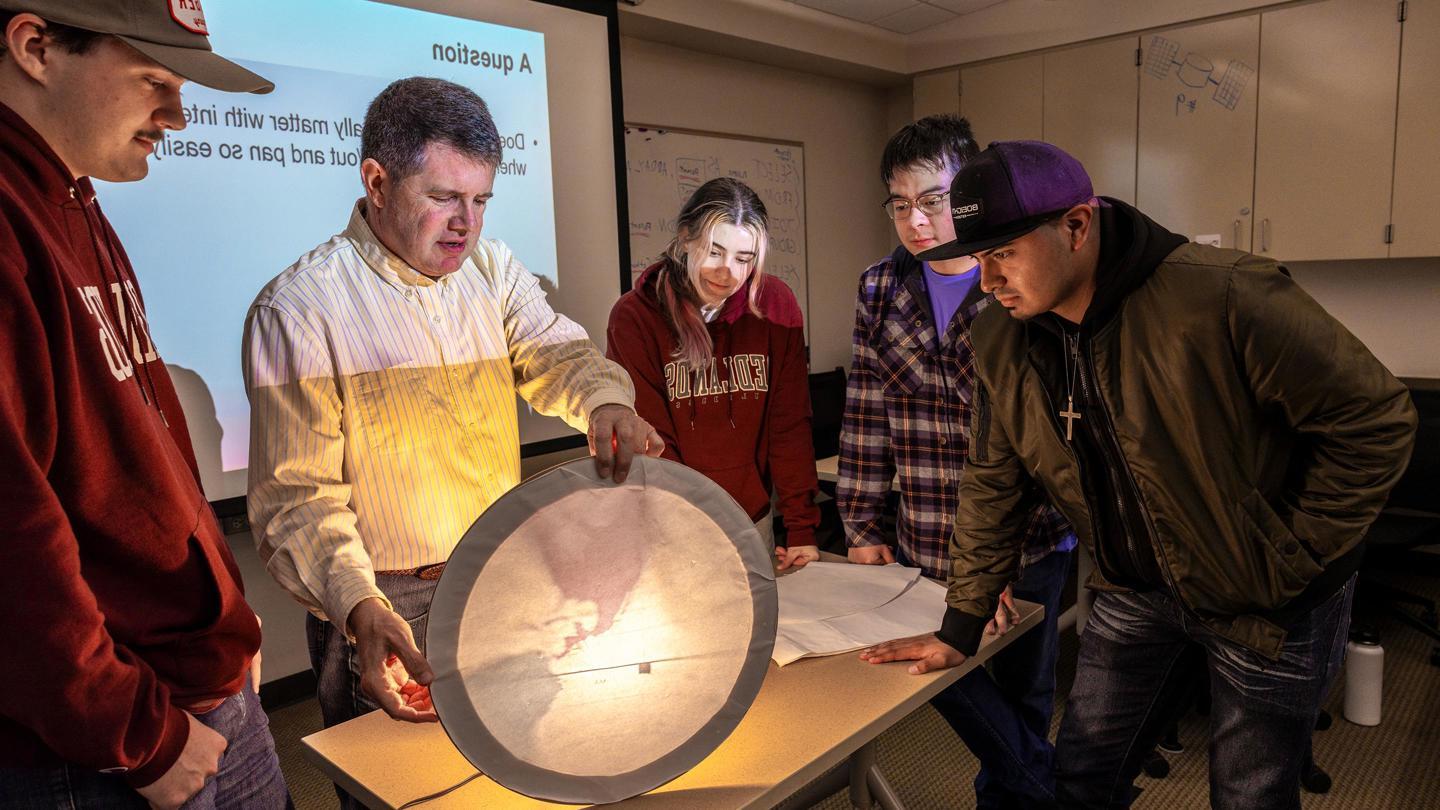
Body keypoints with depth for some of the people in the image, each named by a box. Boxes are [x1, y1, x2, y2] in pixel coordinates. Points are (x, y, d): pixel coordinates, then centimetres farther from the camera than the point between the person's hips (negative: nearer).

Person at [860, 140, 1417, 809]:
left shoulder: (1224, 296, -27)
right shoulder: (1000, 341, -8)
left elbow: (1376, 418, -17)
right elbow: (992, 486, 1)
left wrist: (1297, 557, -14)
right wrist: (960, 630, 4)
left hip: (1268, 605, -4)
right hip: (1136, 595, 5)